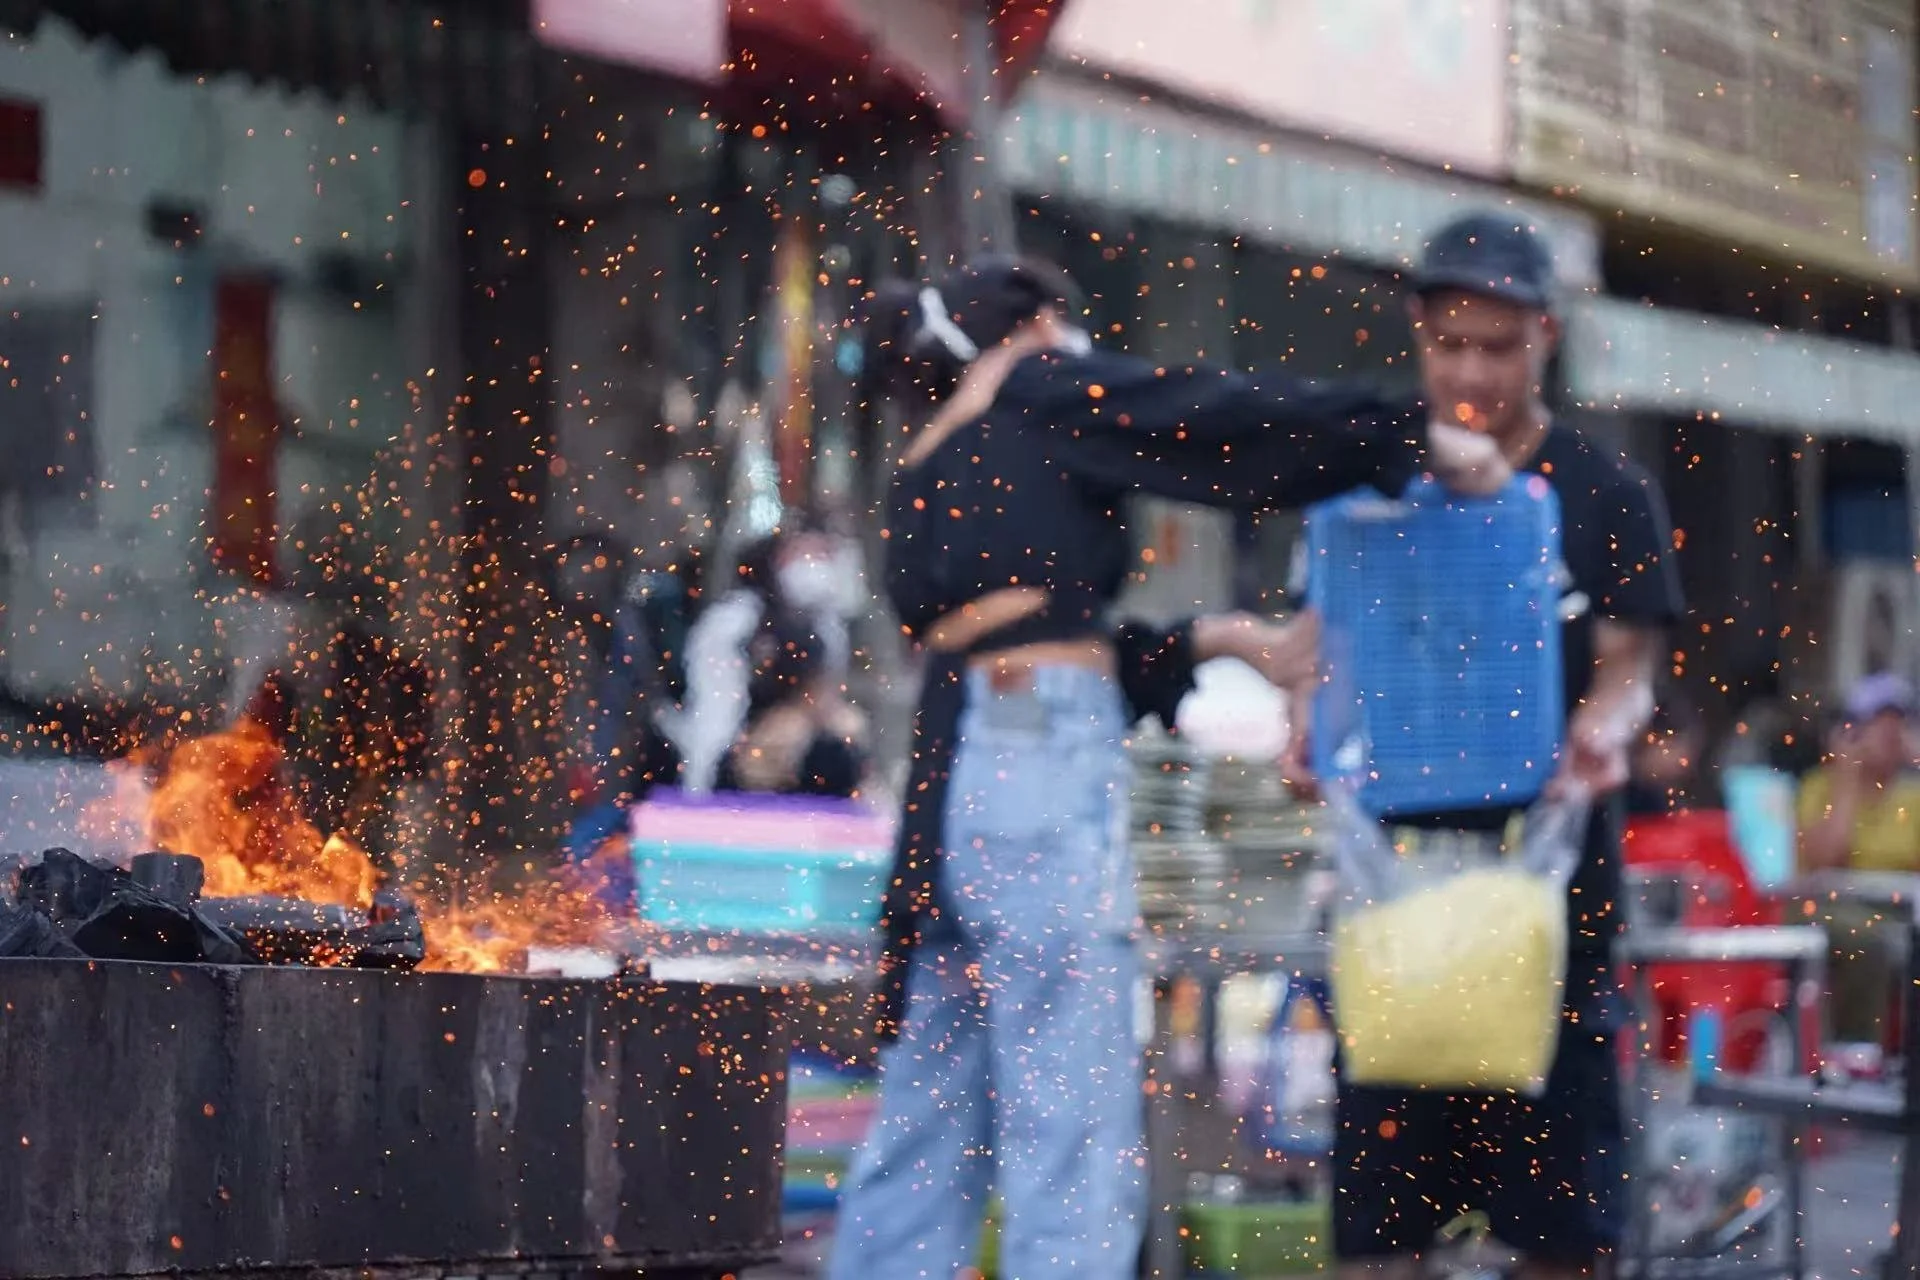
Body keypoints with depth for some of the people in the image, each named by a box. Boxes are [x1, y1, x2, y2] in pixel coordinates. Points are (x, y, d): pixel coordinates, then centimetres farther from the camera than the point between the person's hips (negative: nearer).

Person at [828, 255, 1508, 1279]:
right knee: (1072, 1134, -8)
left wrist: (1219, 643, 32)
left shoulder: (920, 476, 25)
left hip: (954, 769, 8)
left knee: (927, 1132, 10)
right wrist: (1417, 440, 4)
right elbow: (1229, 419, -2)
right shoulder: (1044, 395, 6)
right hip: (1042, 763, -8)